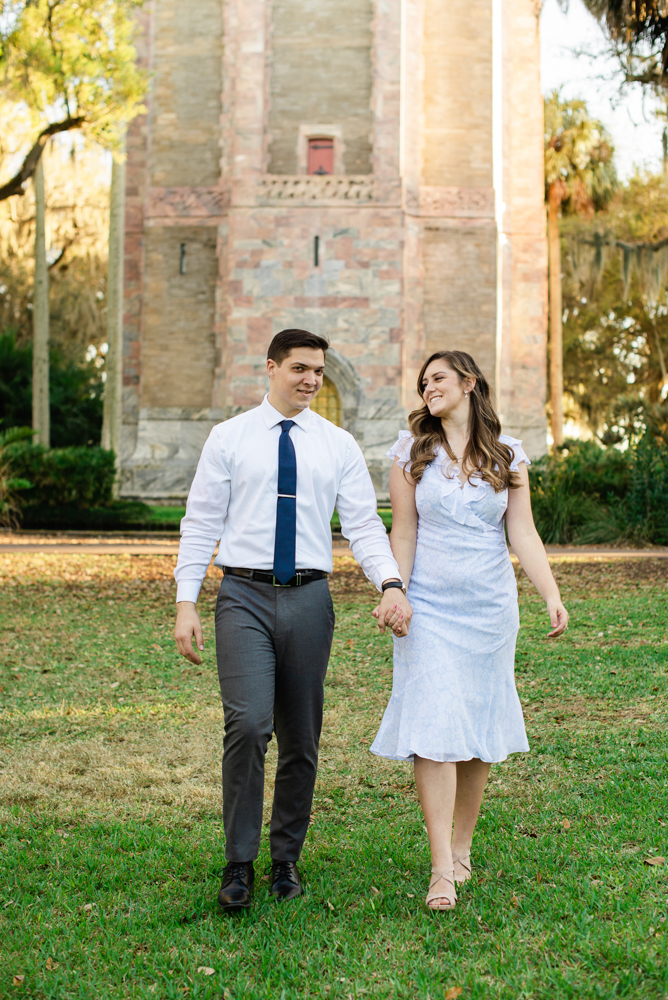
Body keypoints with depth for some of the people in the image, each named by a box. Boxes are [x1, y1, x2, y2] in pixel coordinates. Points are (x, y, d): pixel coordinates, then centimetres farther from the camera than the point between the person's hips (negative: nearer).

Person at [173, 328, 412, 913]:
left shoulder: (339, 446, 8)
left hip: (309, 599, 2)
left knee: (301, 738, 8)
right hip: (244, 597, -2)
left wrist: (392, 584, -15)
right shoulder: (229, 437, 4)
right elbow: (202, 522, 3)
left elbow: (364, 525, 2)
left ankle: (287, 859, 24)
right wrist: (186, 602, -4)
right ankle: (240, 864, -3)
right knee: (247, 724, -17)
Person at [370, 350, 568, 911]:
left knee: (480, 727, 7)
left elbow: (523, 533, 0)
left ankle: (462, 847, 22)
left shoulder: (509, 455, 5)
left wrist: (552, 595, -11)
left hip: (490, 606, 2)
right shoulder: (411, 452, 3)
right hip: (430, 607, -1)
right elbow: (403, 533, 2)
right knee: (434, 727, -11)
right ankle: (442, 869, -11)